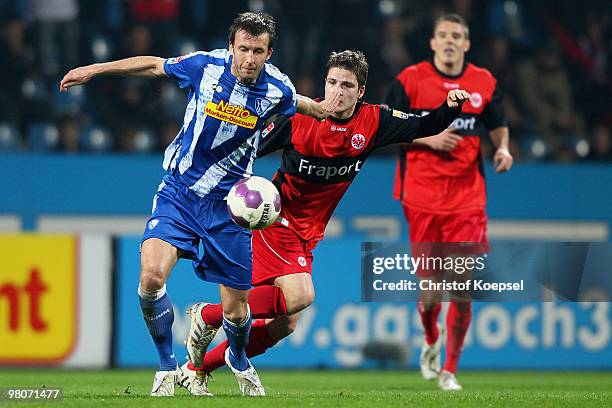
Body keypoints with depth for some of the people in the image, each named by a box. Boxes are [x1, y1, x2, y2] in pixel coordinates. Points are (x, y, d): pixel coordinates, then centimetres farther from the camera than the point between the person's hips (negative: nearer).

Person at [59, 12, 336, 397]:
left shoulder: (278, 88, -11)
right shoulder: (205, 66, -13)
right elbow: (153, 65, 4)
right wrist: (94, 69, 8)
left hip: (228, 203, 1)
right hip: (179, 191, -1)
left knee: (236, 310, 4)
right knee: (152, 275, -25)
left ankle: (239, 361, 41)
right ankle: (168, 369, -4)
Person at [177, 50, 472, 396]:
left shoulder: (373, 121, -2)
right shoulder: (299, 117, -13)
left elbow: (424, 127, -1)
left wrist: (451, 106, -19)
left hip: (307, 234, 6)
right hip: (275, 220, -6)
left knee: (285, 324, 3)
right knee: (299, 296, -26)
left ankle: (196, 367, 14)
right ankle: (208, 315, -10)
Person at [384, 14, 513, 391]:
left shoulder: (485, 83, 7)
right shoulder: (411, 80, 0)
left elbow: (498, 125, 19)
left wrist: (502, 148, -3)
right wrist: (427, 138, -11)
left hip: (468, 195, 1)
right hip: (422, 195, -1)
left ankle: (450, 369, 5)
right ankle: (431, 341, 34)